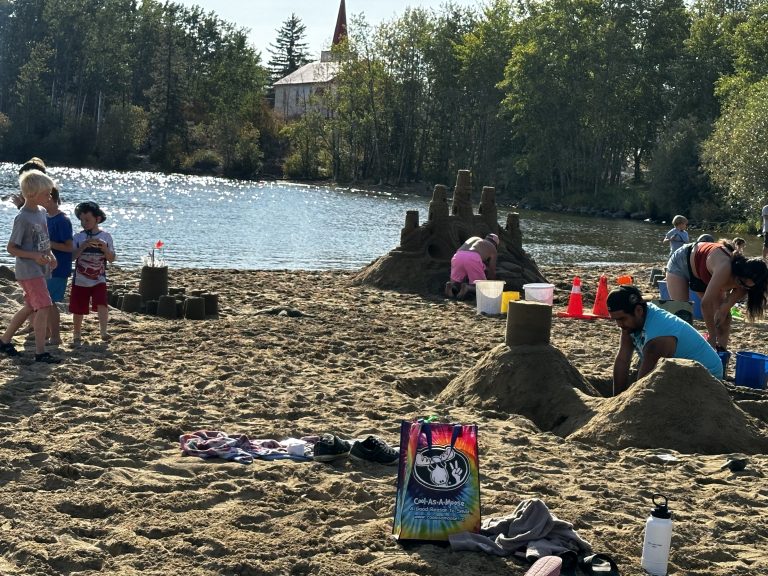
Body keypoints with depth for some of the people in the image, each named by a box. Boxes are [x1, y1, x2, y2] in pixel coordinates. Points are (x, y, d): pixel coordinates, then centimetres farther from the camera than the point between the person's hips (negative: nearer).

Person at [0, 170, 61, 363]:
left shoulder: (41, 213, 8)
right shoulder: (23, 218, -18)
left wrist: (50, 255, 6)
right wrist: (35, 256, -25)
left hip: (39, 269, 9)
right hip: (29, 270, -9)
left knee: (30, 307, 17)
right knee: (44, 307, -12)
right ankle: (40, 352, -8)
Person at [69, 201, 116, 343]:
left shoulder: (105, 236, 0)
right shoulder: (78, 237, 1)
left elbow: (112, 259, -2)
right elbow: (72, 257, -8)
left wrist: (104, 248, -19)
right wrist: (83, 246, -21)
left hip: (99, 280, -1)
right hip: (80, 280, 1)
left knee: (101, 304, -23)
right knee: (78, 309, 7)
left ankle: (103, 331, -20)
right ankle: (77, 335, 25)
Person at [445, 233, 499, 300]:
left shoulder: (473, 239, 42)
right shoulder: (493, 248, 29)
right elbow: (492, 272, 26)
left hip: (457, 256, 4)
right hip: (473, 259, -4)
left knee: (455, 284, 22)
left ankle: (450, 285, -13)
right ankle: (468, 287, -21)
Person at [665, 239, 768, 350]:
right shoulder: (725, 268, -45)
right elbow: (706, 303, -44)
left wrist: (721, 347, -22)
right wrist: (712, 336, -36)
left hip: (702, 272, 6)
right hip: (681, 263, -6)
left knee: (723, 315, -4)